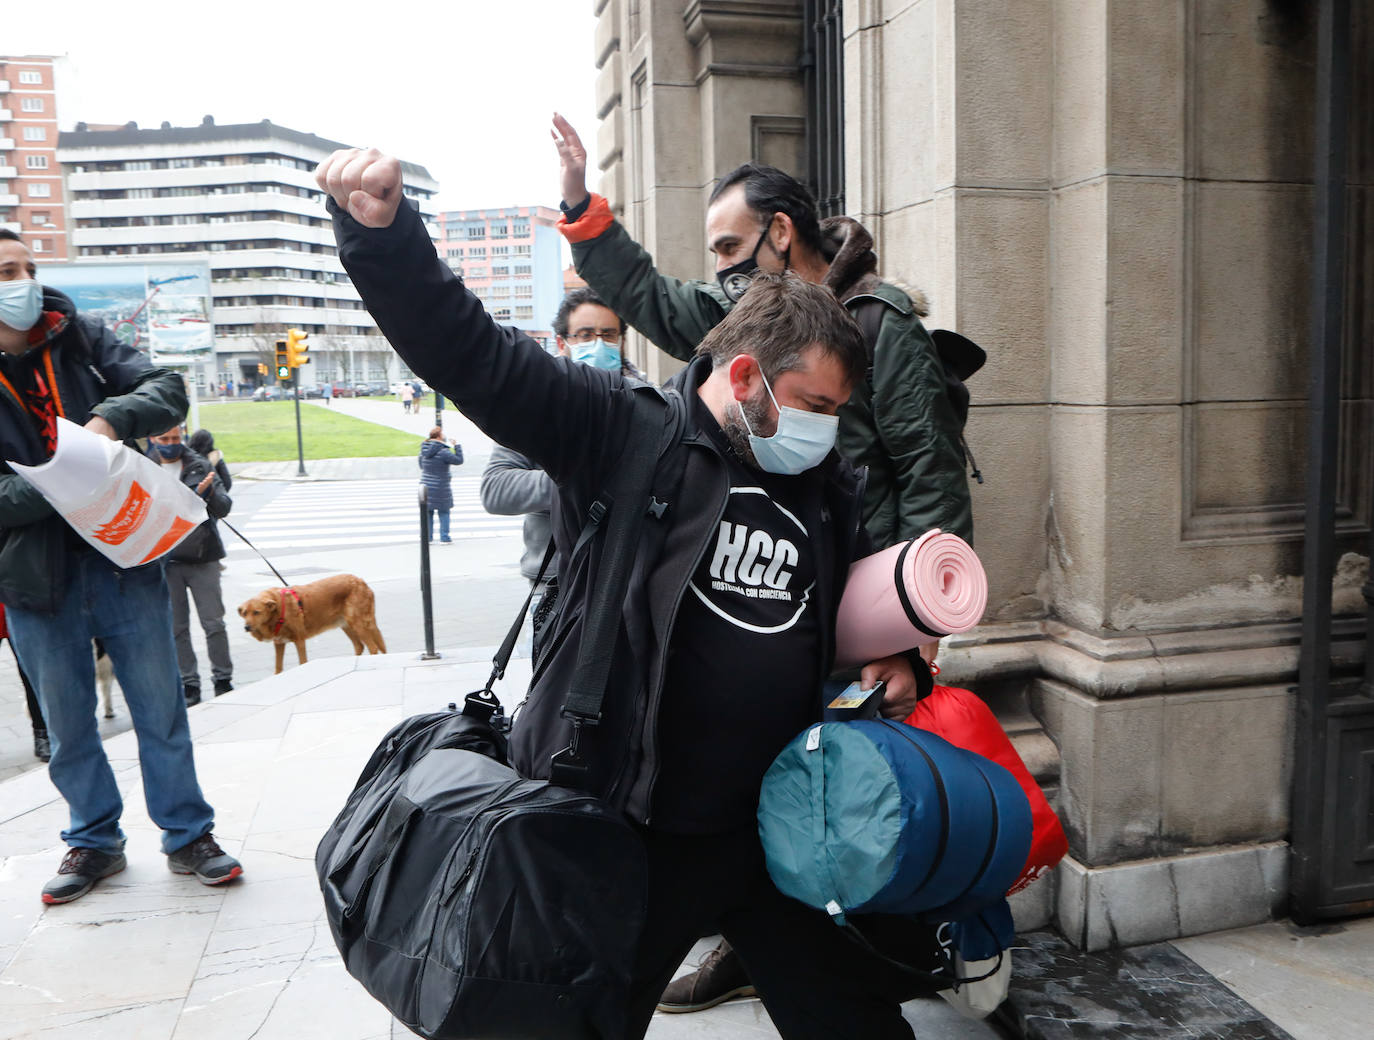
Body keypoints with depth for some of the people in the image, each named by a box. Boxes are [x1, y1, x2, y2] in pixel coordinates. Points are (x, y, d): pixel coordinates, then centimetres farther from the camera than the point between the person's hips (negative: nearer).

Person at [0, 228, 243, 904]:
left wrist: (113, 416, -21)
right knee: (68, 725, 13)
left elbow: (167, 391, -1)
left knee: (160, 707, 7)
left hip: (124, 560, 1)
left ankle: (188, 835, 22)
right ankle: (94, 841, 32)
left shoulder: (78, 337, 4)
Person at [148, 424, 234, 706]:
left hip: (202, 557, -1)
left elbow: (224, 508, -1)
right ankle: (189, 684, 18)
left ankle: (223, 680, 14)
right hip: (164, 561, 1)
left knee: (214, 623, 2)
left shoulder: (201, 466, 4)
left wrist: (207, 492, -21)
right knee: (176, 627, 7)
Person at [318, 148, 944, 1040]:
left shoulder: (834, 491, 7)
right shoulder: (626, 431, -11)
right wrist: (381, 228, -34)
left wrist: (895, 663, 2)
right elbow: (468, 349, -20)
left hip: (786, 831, 5)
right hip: (629, 832, -4)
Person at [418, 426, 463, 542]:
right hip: (440, 488, -6)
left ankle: (427, 537, 12)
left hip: (426, 485, 6)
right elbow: (459, 460, -14)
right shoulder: (443, 451, -18)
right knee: (443, 512, 5)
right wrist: (456, 446, -5)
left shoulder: (424, 449, 4)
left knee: (428, 512, 11)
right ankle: (444, 537, 5)